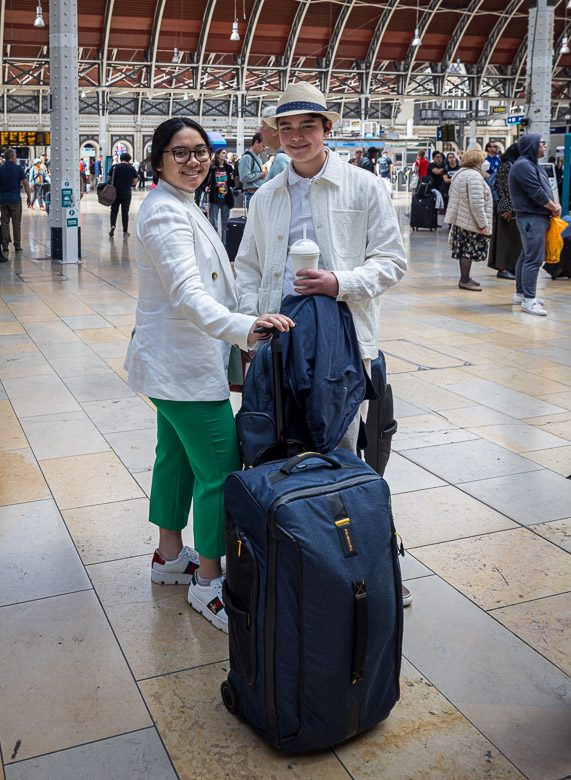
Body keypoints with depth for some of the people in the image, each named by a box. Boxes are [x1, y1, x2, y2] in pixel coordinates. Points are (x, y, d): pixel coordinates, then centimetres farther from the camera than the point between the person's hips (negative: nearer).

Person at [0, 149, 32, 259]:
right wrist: (29, 197, 0)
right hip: (15, 200, -2)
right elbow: (26, 184, -8)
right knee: (17, 223, 5)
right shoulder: (18, 168, -4)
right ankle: (17, 246, 6)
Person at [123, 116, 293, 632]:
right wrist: (244, 328, -49)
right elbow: (187, 294, -34)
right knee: (220, 470, -6)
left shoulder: (180, 205, 14)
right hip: (185, 364, -11)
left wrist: (245, 325, 27)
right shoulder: (165, 212, -20)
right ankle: (208, 583, 7)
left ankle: (170, 556, 35)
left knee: (177, 456, 19)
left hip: (175, 360, 11)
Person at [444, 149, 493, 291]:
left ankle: (465, 278, 25)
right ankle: (464, 281, 0)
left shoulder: (459, 173, 16)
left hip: (460, 220, 10)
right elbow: (476, 203, -23)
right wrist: (483, 223, -19)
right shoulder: (474, 176, -17)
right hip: (471, 221, -10)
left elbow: (452, 196, 25)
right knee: (469, 251, -4)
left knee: (465, 251, 16)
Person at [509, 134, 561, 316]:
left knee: (527, 256, 14)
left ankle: (520, 294, 22)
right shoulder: (523, 165, -15)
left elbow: (545, 190, 18)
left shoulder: (533, 165, 18)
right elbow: (536, 193, -20)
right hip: (531, 218, -10)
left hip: (538, 217, 10)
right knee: (534, 259, -12)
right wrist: (554, 208, -7)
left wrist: (554, 205, -1)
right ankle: (528, 300, -11)